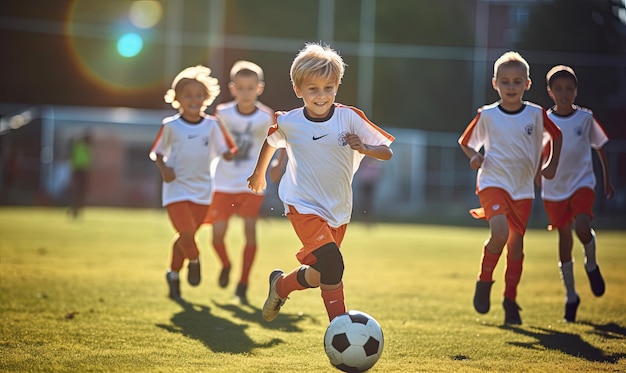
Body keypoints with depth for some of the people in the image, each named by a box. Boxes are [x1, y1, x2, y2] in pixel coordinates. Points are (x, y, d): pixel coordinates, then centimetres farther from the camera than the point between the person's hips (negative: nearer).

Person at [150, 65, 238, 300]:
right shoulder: (170, 126, -3)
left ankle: (173, 274, 31)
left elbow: (226, 153, 3)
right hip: (177, 189, -2)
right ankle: (194, 262, 16)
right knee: (186, 233, -16)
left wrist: (237, 152, -19)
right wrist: (163, 169, -13)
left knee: (185, 236, 10)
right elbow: (156, 153, 6)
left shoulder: (212, 126, 2)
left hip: (202, 190, 2)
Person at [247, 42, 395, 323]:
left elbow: (386, 152, -6)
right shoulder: (288, 123, -7)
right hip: (303, 205, -3)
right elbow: (270, 141, 16)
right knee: (332, 263, -23)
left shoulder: (350, 118, -9)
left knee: (319, 274, 11)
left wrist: (364, 148, -26)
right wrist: (258, 173, 28)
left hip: (339, 209, 4)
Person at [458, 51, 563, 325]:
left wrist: (552, 164, 7)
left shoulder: (536, 114, -1)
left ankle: (510, 300, 20)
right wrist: (474, 156, -11)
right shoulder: (486, 116, -3)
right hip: (493, 182, -2)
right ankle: (484, 281, 0)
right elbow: (465, 141, 9)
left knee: (516, 243, 4)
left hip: (523, 189, 2)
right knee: (500, 233, -24)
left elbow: (557, 135, 16)